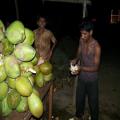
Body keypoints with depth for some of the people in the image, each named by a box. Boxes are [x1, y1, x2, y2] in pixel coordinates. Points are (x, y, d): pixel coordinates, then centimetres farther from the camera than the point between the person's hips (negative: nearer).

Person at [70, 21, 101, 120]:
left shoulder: (96, 47, -24)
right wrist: (76, 60, -14)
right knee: (79, 98, 22)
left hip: (91, 79, -5)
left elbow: (96, 67, -21)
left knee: (93, 101, 13)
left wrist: (81, 68, -33)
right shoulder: (81, 40, -7)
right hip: (81, 76, 5)